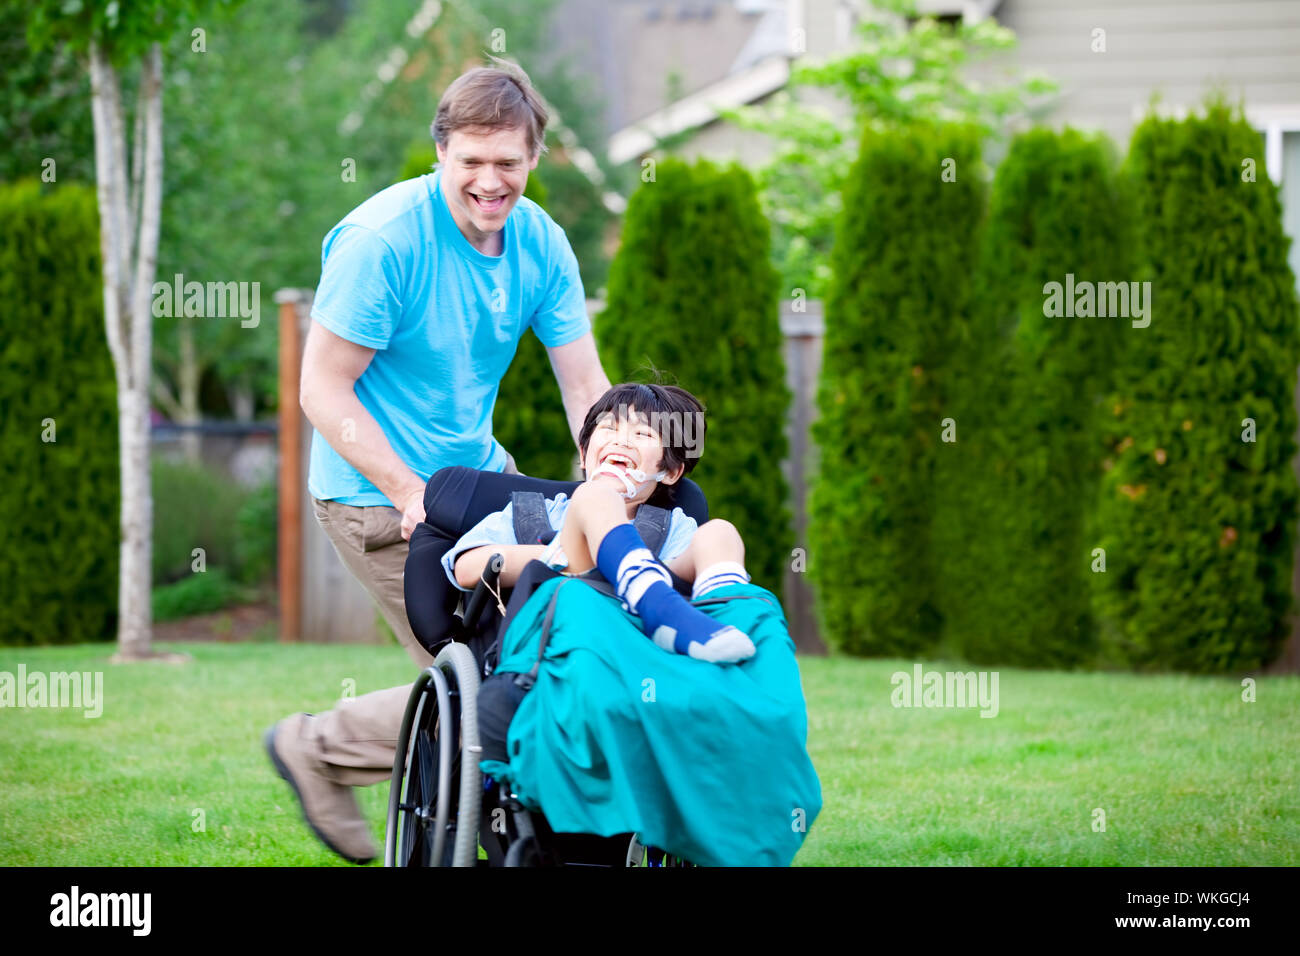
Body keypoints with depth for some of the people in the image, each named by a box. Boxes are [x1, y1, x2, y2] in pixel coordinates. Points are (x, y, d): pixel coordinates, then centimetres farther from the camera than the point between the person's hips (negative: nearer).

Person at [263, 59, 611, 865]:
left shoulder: (540, 243, -2)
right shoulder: (381, 240, -22)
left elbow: (586, 388, -1)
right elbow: (323, 389, -19)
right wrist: (413, 496, -23)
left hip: (478, 471, 7)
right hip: (377, 495, -7)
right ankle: (318, 750, 12)